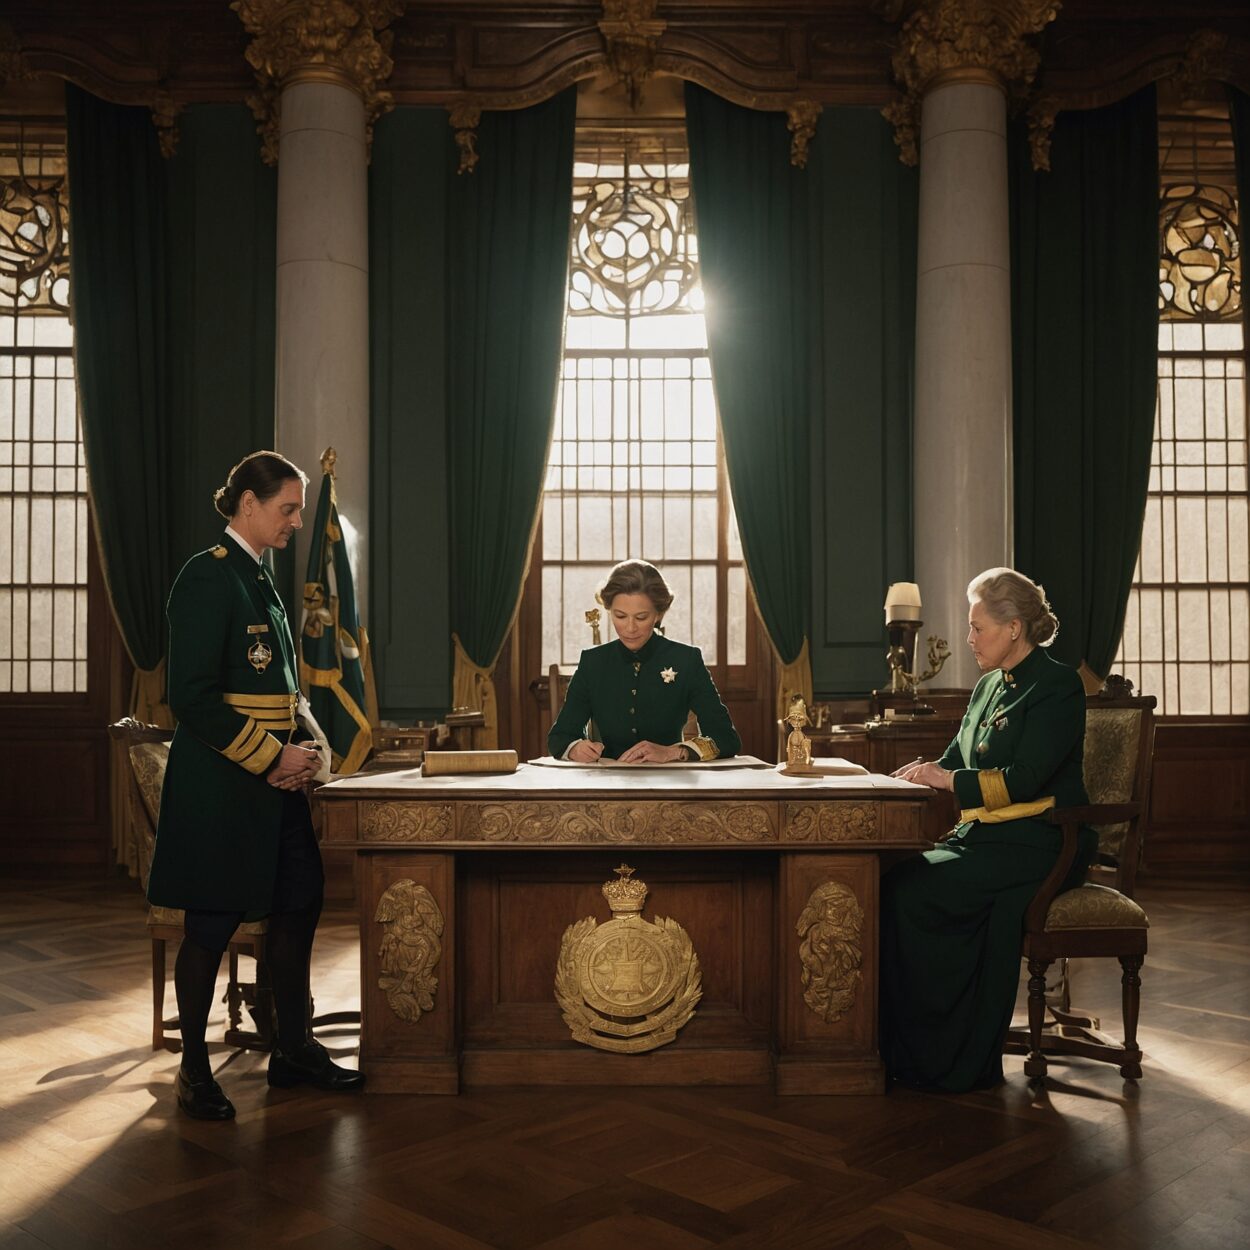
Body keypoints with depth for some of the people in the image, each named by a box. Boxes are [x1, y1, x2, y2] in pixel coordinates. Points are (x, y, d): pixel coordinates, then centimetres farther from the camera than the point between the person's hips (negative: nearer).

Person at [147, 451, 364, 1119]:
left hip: (274, 779, 9)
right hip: (221, 786, -9)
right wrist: (271, 756, -17)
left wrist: (302, 743, 3)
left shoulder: (259, 577, 14)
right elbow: (192, 695, -19)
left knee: (298, 905, 12)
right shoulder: (208, 575, -13)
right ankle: (194, 1069, 18)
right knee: (213, 924, 2)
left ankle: (293, 1051, 26)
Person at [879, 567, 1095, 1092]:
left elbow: (1023, 780, -18)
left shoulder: (1057, 686, -8)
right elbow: (957, 761, 20)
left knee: (909, 889, -24)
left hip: (1037, 846, -8)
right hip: (987, 837, 8)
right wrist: (926, 772, -1)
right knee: (896, 880, -17)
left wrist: (948, 779, -13)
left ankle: (942, 1060, -13)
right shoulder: (989, 687, 18)